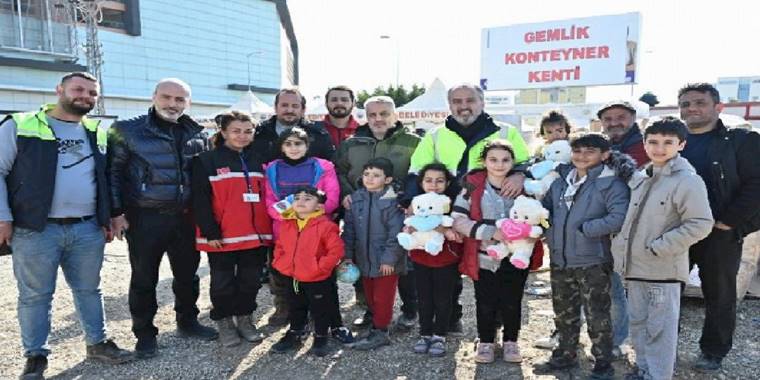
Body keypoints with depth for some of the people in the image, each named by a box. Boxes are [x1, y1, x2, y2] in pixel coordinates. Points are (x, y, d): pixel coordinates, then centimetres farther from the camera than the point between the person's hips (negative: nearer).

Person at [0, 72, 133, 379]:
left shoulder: (98, 134, 12)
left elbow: (106, 180, 18)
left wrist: (107, 219, 12)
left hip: (88, 230, 4)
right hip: (35, 230, -3)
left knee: (89, 290, 14)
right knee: (35, 295, 6)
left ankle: (97, 343, 28)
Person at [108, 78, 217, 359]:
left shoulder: (197, 135, 8)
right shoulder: (128, 131, -4)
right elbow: (113, 172, -3)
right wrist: (116, 213, -8)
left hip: (185, 217, 4)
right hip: (145, 218, -3)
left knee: (187, 273, 14)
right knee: (144, 278, 6)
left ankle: (187, 321, 33)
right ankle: (145, 333, 22)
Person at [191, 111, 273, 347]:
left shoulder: (257, 160, 13)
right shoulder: (207, 160, -3)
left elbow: (267, 196, 16)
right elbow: (200, 200, -9)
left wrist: (268, 229, 10)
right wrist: (210, 232, -15)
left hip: (256, 235, 4)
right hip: (222, 236, -4)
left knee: (250, 281, 12)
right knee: (223, 282, 8)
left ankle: (244, 318, 29)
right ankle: (224, 322, 25)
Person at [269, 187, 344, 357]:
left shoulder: (325, 225, -18)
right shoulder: (287, 224, 2)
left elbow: (336, 250, -19)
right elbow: (280, 247, 14)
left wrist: (320, 267, -20)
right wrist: (281, 264, 2)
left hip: (318, 280, -5)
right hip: (293, 279, 6)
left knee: (320, 310, 10)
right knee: (295, 309, 22)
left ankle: (320, 338, 28)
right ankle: (294, 335, 40)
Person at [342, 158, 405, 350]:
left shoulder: (392, 202, -15)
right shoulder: (356, 198, 2)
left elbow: (396, 233, -16)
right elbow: (349, 228, 6)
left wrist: (389, 258, -17)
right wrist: (348, 254, 4)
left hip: (386, 262, -6)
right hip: (364, 259, 6)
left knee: (382, 298, 5)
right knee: (370, 297, 17)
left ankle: (379, 332, 18)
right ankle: (378, 326, 32)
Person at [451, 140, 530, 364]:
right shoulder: (474, 185, -9)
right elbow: (457, 220, -14)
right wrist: (491, 232, -23)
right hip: (485, 258, -1)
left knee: (512, 302, 12)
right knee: (486, 303, 9)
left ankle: (510, 341, 33)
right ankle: (486, 342, 31)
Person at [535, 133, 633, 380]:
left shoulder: (611, 183, -11)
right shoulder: (561, 180, 9)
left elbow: (619, 218, -23)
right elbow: (546, 207, 16)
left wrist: (583, 229, -21)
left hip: (593, 262, -6)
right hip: (560, 260, 6)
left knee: (597, 316, 6)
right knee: (564, 313, 19)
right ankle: (566, 355, 37)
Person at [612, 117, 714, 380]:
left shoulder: (688, 181, -13)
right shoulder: (639, 178, 8)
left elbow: (700, 224, -17)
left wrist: (658, 248, -18)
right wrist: (622, 248, 7)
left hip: (663, 270, -7)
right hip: (635, 267, 7)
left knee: (660, 328, 2)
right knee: (638, 322, 18)